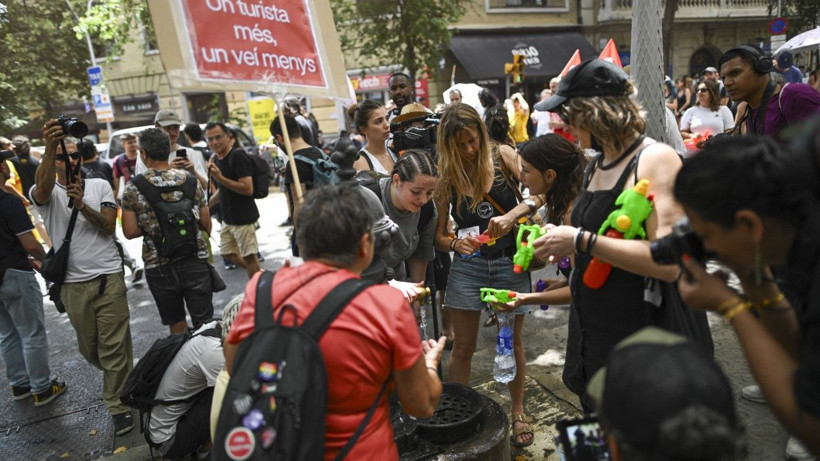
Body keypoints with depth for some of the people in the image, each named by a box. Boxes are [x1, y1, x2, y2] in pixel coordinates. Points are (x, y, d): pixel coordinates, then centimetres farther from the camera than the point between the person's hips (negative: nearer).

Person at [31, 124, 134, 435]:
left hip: (108, 276, -1)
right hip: (72, 283, 1)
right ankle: (121, 378, 41)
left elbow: (109, 226, -4)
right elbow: (43, 188, -25)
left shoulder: (100, 186, 6)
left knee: (114, 345, 0)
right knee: (88, 347, 14)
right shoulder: (44, 193, 2)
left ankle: (118, 406, 12)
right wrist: (50, 148, -41)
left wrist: (81, 205, -21)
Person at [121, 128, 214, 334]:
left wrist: (152, 226, 10)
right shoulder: (191, 181, 0)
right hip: (195, 263, 1)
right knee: (205, 323, 5)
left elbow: (130, 231, -6)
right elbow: (207, 226, 4)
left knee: (176, 323, 19)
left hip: (159, 268, 0)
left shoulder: (133, 187, -5)